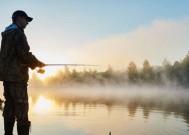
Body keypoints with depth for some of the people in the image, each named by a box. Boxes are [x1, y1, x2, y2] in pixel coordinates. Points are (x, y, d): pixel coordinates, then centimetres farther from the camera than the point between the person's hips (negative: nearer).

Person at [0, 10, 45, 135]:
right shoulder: (18, 33, -10)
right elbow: (25, 54, -19)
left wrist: (34, 64, 18)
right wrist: (39, 64, -3)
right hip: (17, 76, -9)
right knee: (21, 107, -7)